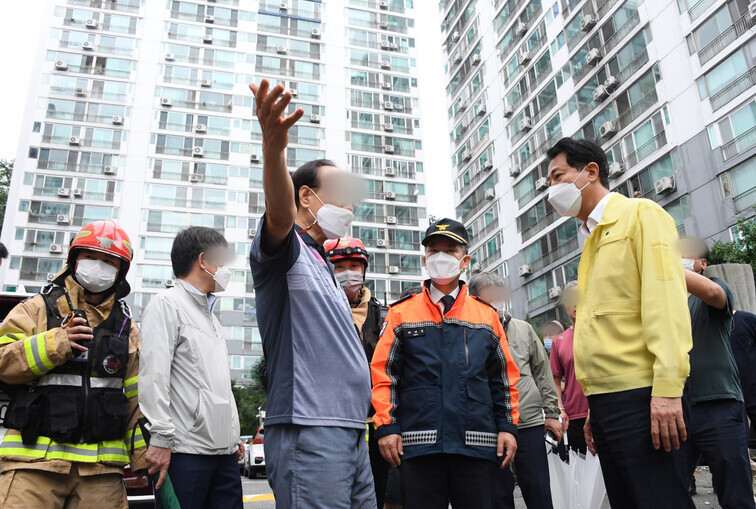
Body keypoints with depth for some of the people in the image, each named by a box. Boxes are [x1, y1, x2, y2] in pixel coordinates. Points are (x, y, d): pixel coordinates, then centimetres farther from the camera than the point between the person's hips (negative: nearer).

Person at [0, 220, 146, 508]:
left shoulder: (126, 327, 14)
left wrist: (142, 458, 9)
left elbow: (136, 398, 13)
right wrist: (54, 344, -14)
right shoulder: (38, 309, 7)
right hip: (35, 461, -2)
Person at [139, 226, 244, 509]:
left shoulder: (210, 316, 23)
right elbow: (154, 375, -13)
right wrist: (161, 438, -19)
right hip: (186, 452, -8)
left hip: (224, 452, 8)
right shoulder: (167, 303, -3)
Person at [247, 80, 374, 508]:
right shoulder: (287, 251, -2)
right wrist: (273, 149, -45)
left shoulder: (325, 269, 24)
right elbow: (279, 215, -28)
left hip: (352, 432, 9)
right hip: (308, 431, -9)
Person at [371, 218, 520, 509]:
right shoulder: (401, 313, 7)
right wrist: (386, 426, -5)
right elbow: (382, 372, 3)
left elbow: (504, 376, 13)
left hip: (478, 443, 2)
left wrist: (507, 426, 5)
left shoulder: (487, 315, 13)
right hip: (418, 444, -1)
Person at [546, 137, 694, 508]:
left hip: (640, 395, -8)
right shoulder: (592, 239, 20)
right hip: (605, 398, 8)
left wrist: (667, 388, -21)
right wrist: (594, 408, 14)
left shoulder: (640, 215, -1)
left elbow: (665, 299, -13)